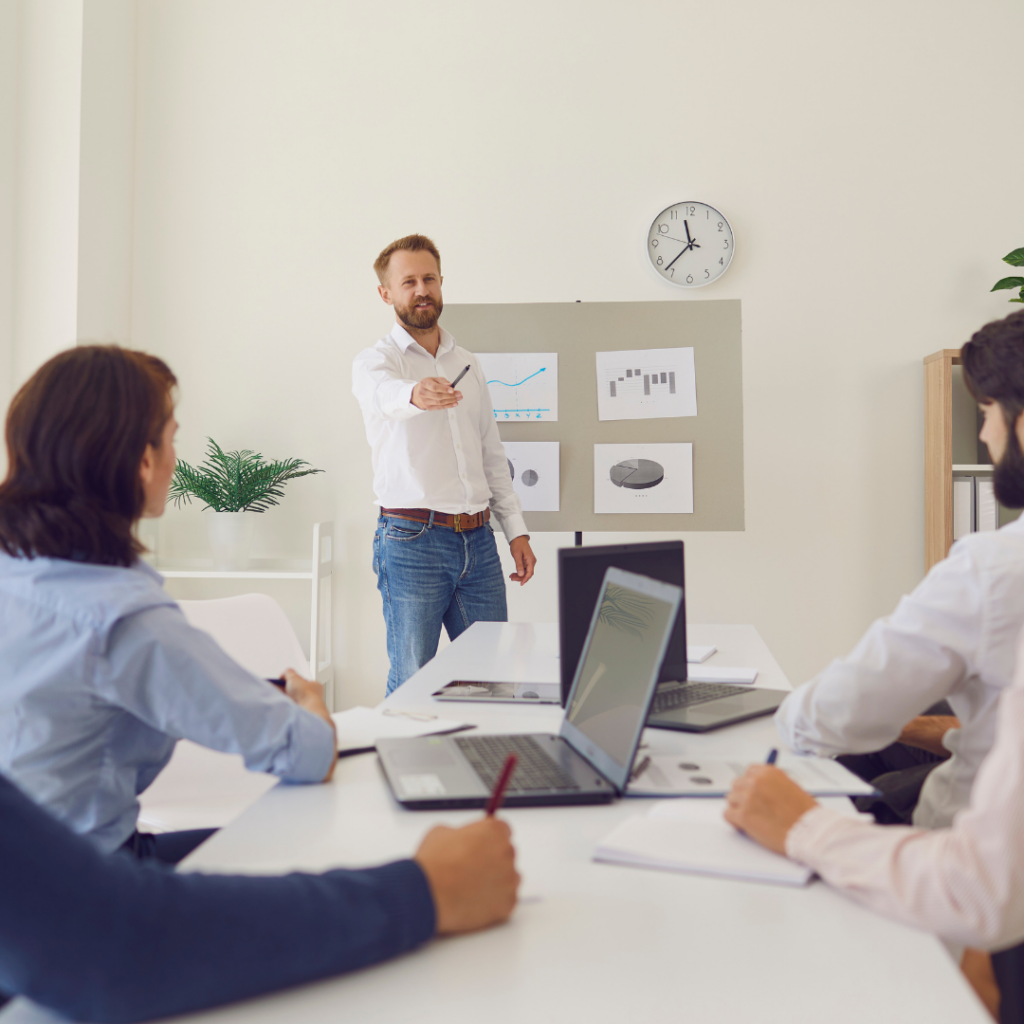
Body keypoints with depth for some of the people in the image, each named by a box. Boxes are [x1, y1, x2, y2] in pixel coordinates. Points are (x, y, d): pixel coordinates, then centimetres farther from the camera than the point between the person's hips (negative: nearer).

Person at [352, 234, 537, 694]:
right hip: (412, 539, -5)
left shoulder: (467, 363, 17)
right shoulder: (375, 360, -1)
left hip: (478, 539, 5)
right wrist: (415, 394, -51)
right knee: (411, 684, 0)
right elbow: (383, 392, -27)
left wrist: (516, 530, 12)